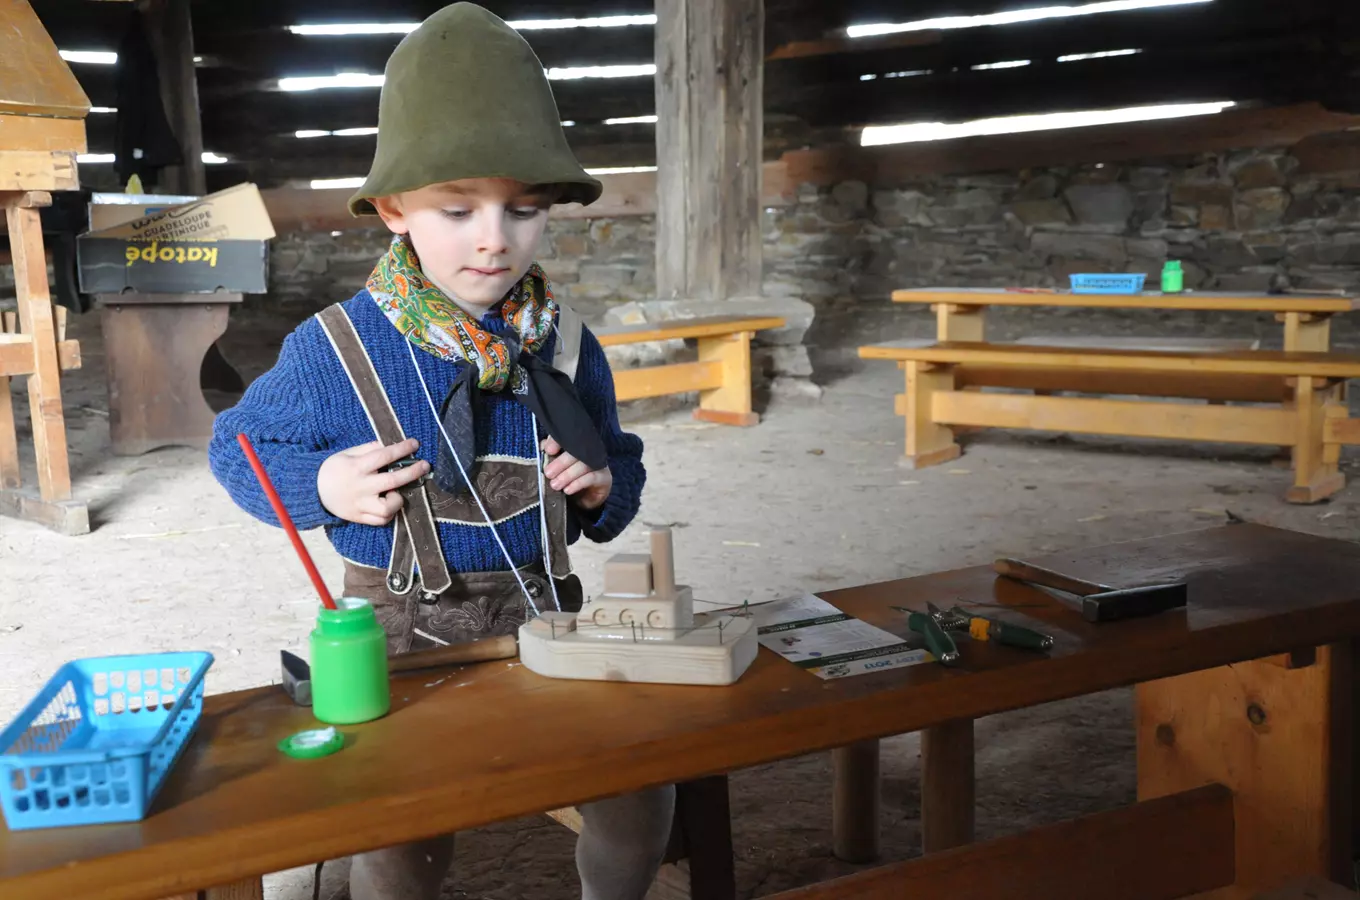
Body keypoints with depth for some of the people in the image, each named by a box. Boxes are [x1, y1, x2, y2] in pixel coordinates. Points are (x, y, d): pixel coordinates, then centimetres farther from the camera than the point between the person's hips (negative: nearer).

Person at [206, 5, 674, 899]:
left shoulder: (567, 346, 2)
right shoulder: (335, 351, -9)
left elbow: (621, 467, 17)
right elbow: (239, 448, 7)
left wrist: (604, 489, -6)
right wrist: (321, 485, -13)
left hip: (543, 614, 3)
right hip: (403, 626, -3)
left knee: (640, 779, -7)